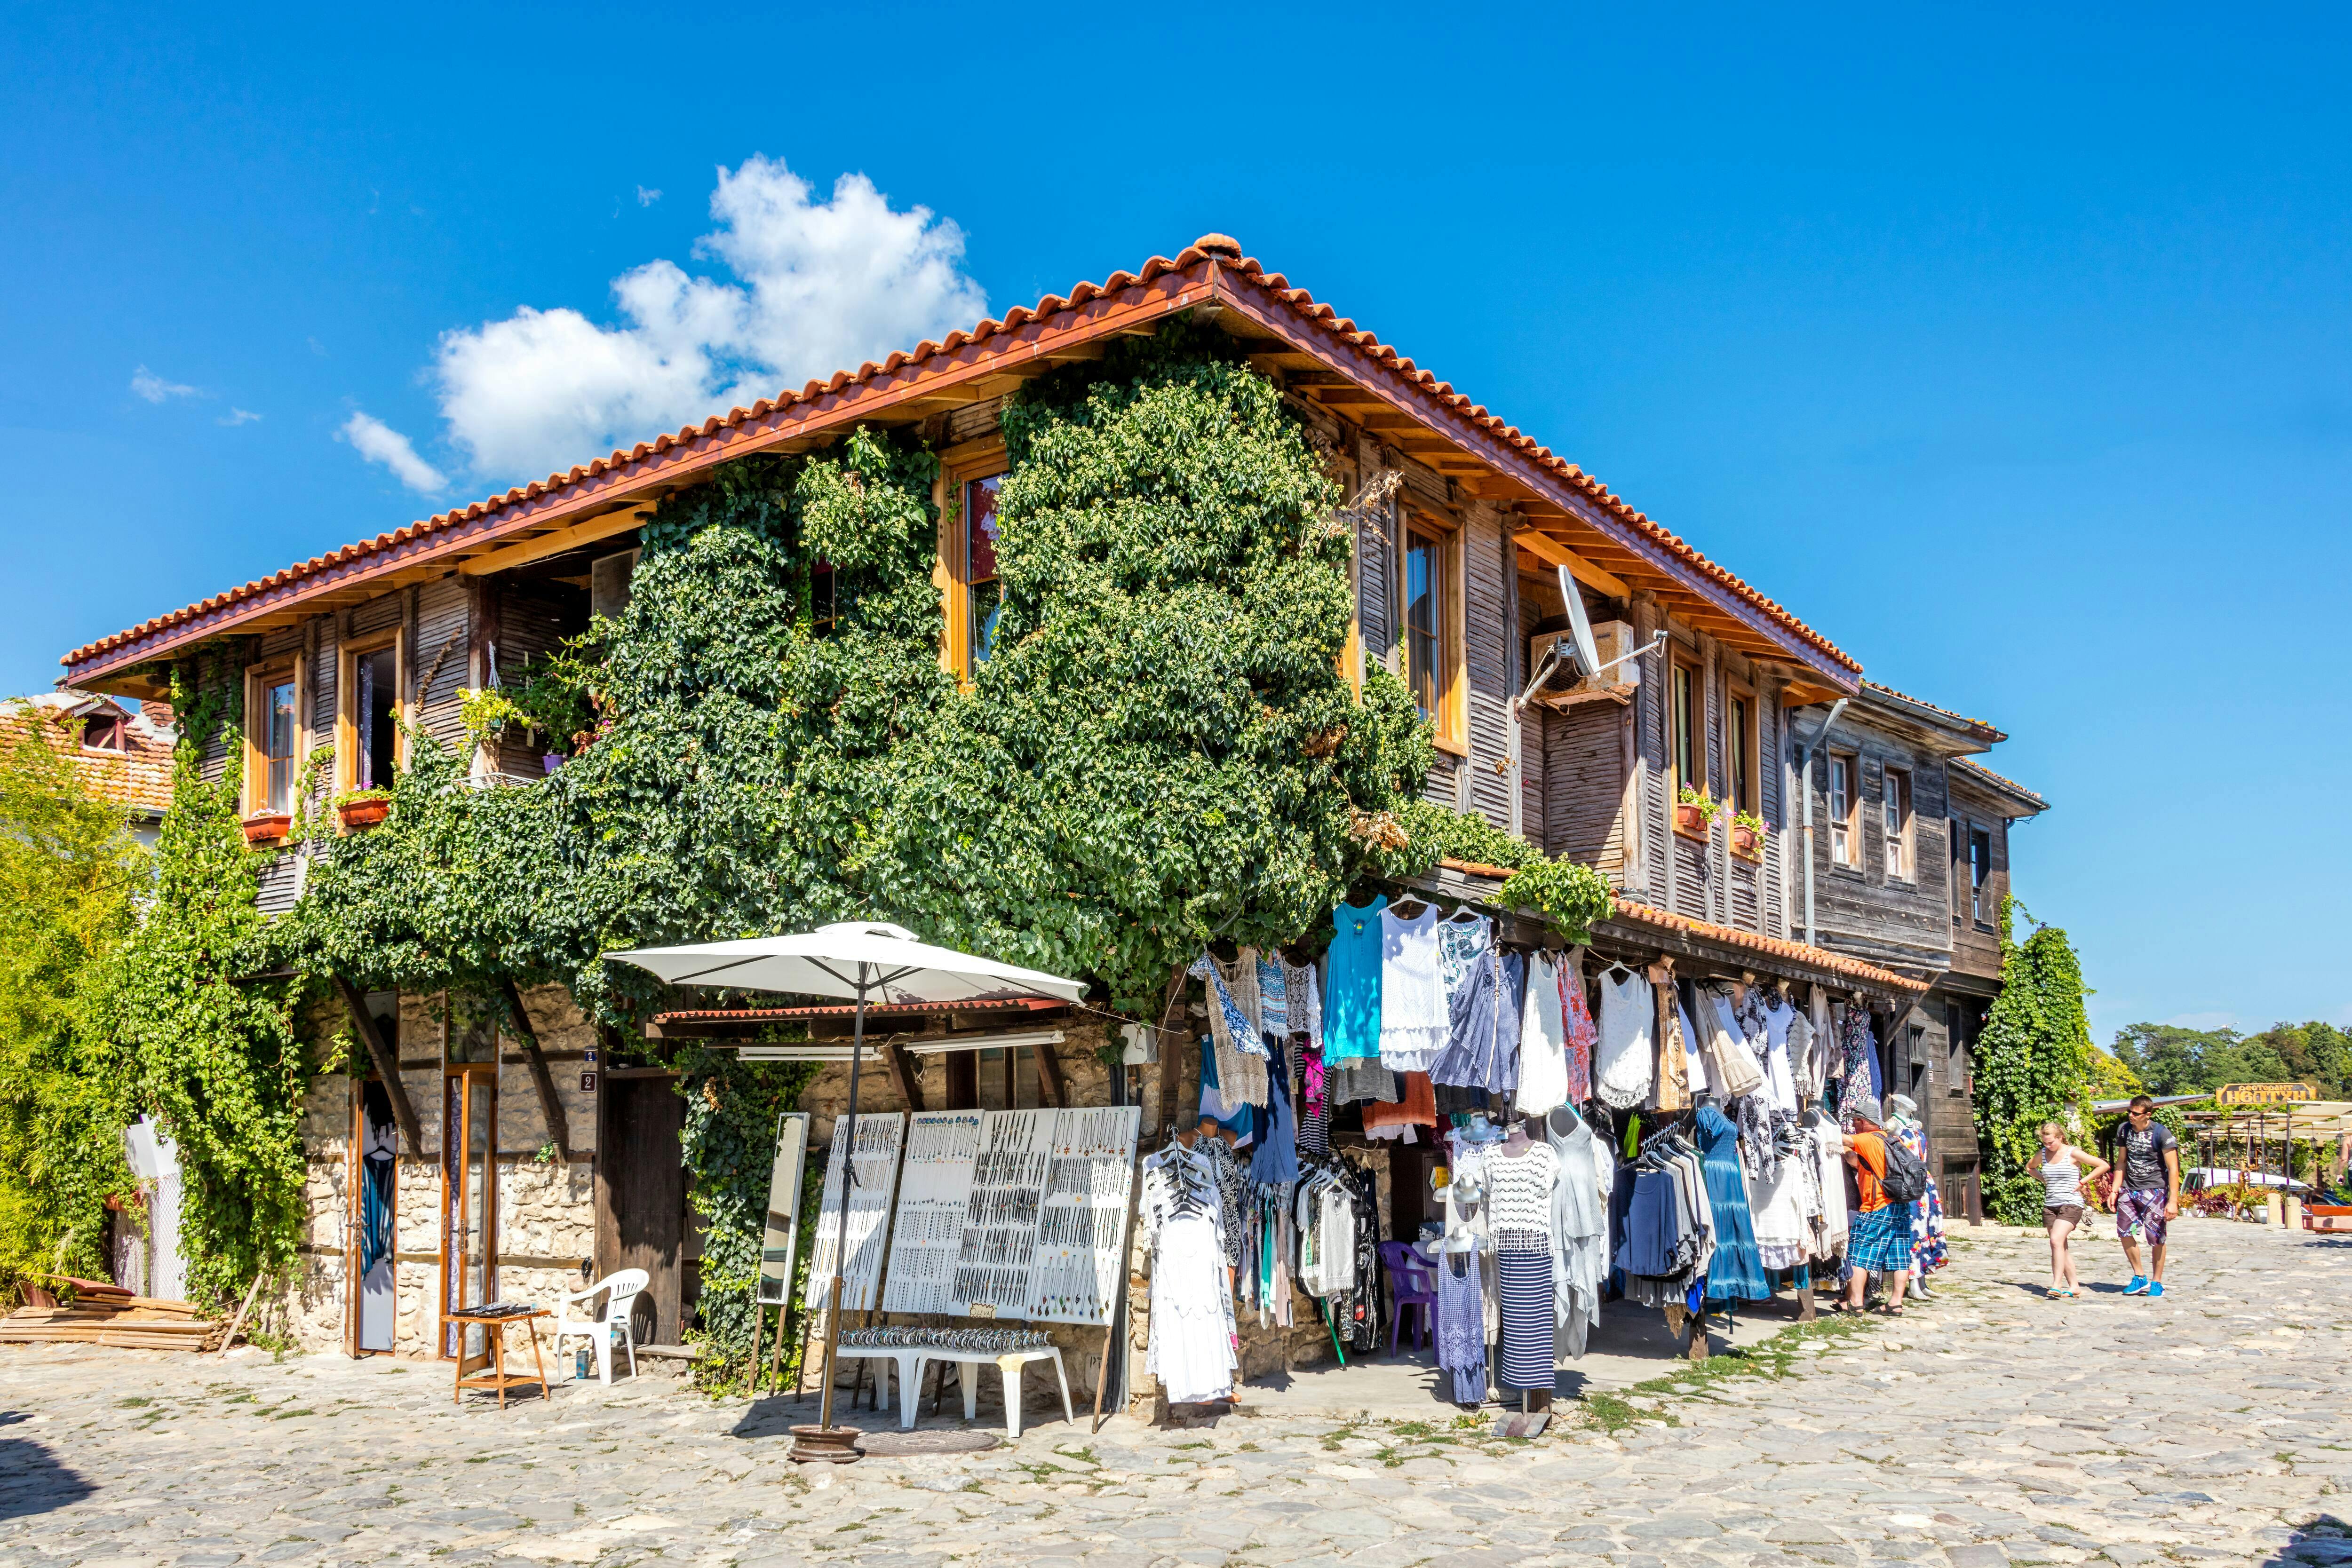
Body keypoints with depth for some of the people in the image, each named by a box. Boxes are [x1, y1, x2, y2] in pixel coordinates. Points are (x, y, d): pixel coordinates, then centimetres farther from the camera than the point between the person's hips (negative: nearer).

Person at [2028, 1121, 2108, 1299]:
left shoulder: (2073, 1154, -7)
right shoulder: (2042, 1154, 9)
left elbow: (2103, 1165, -6)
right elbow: (2030, 1167, 30)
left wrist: (2082, 1182, -7)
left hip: (2071, 1204, -6)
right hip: (2050, 1206, 6)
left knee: (2056, 1240, -22)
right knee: (2061, 1247, 6)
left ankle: (2056, 1284, -22)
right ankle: (2073, 1285, 14)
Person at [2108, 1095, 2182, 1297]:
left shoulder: (2162, 1134, -11)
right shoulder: (2126, 1129, 7)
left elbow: (2173, 1169, -11)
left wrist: (2173, 1201, -16)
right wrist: (2115, 1190, 11)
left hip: (2154, 1190, -5)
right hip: (2129, 1189, 5)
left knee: (2156, 1238, -2)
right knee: (2124, 1233, -2)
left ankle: (2156, 1283, 11)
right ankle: (2140, 1278, 13)